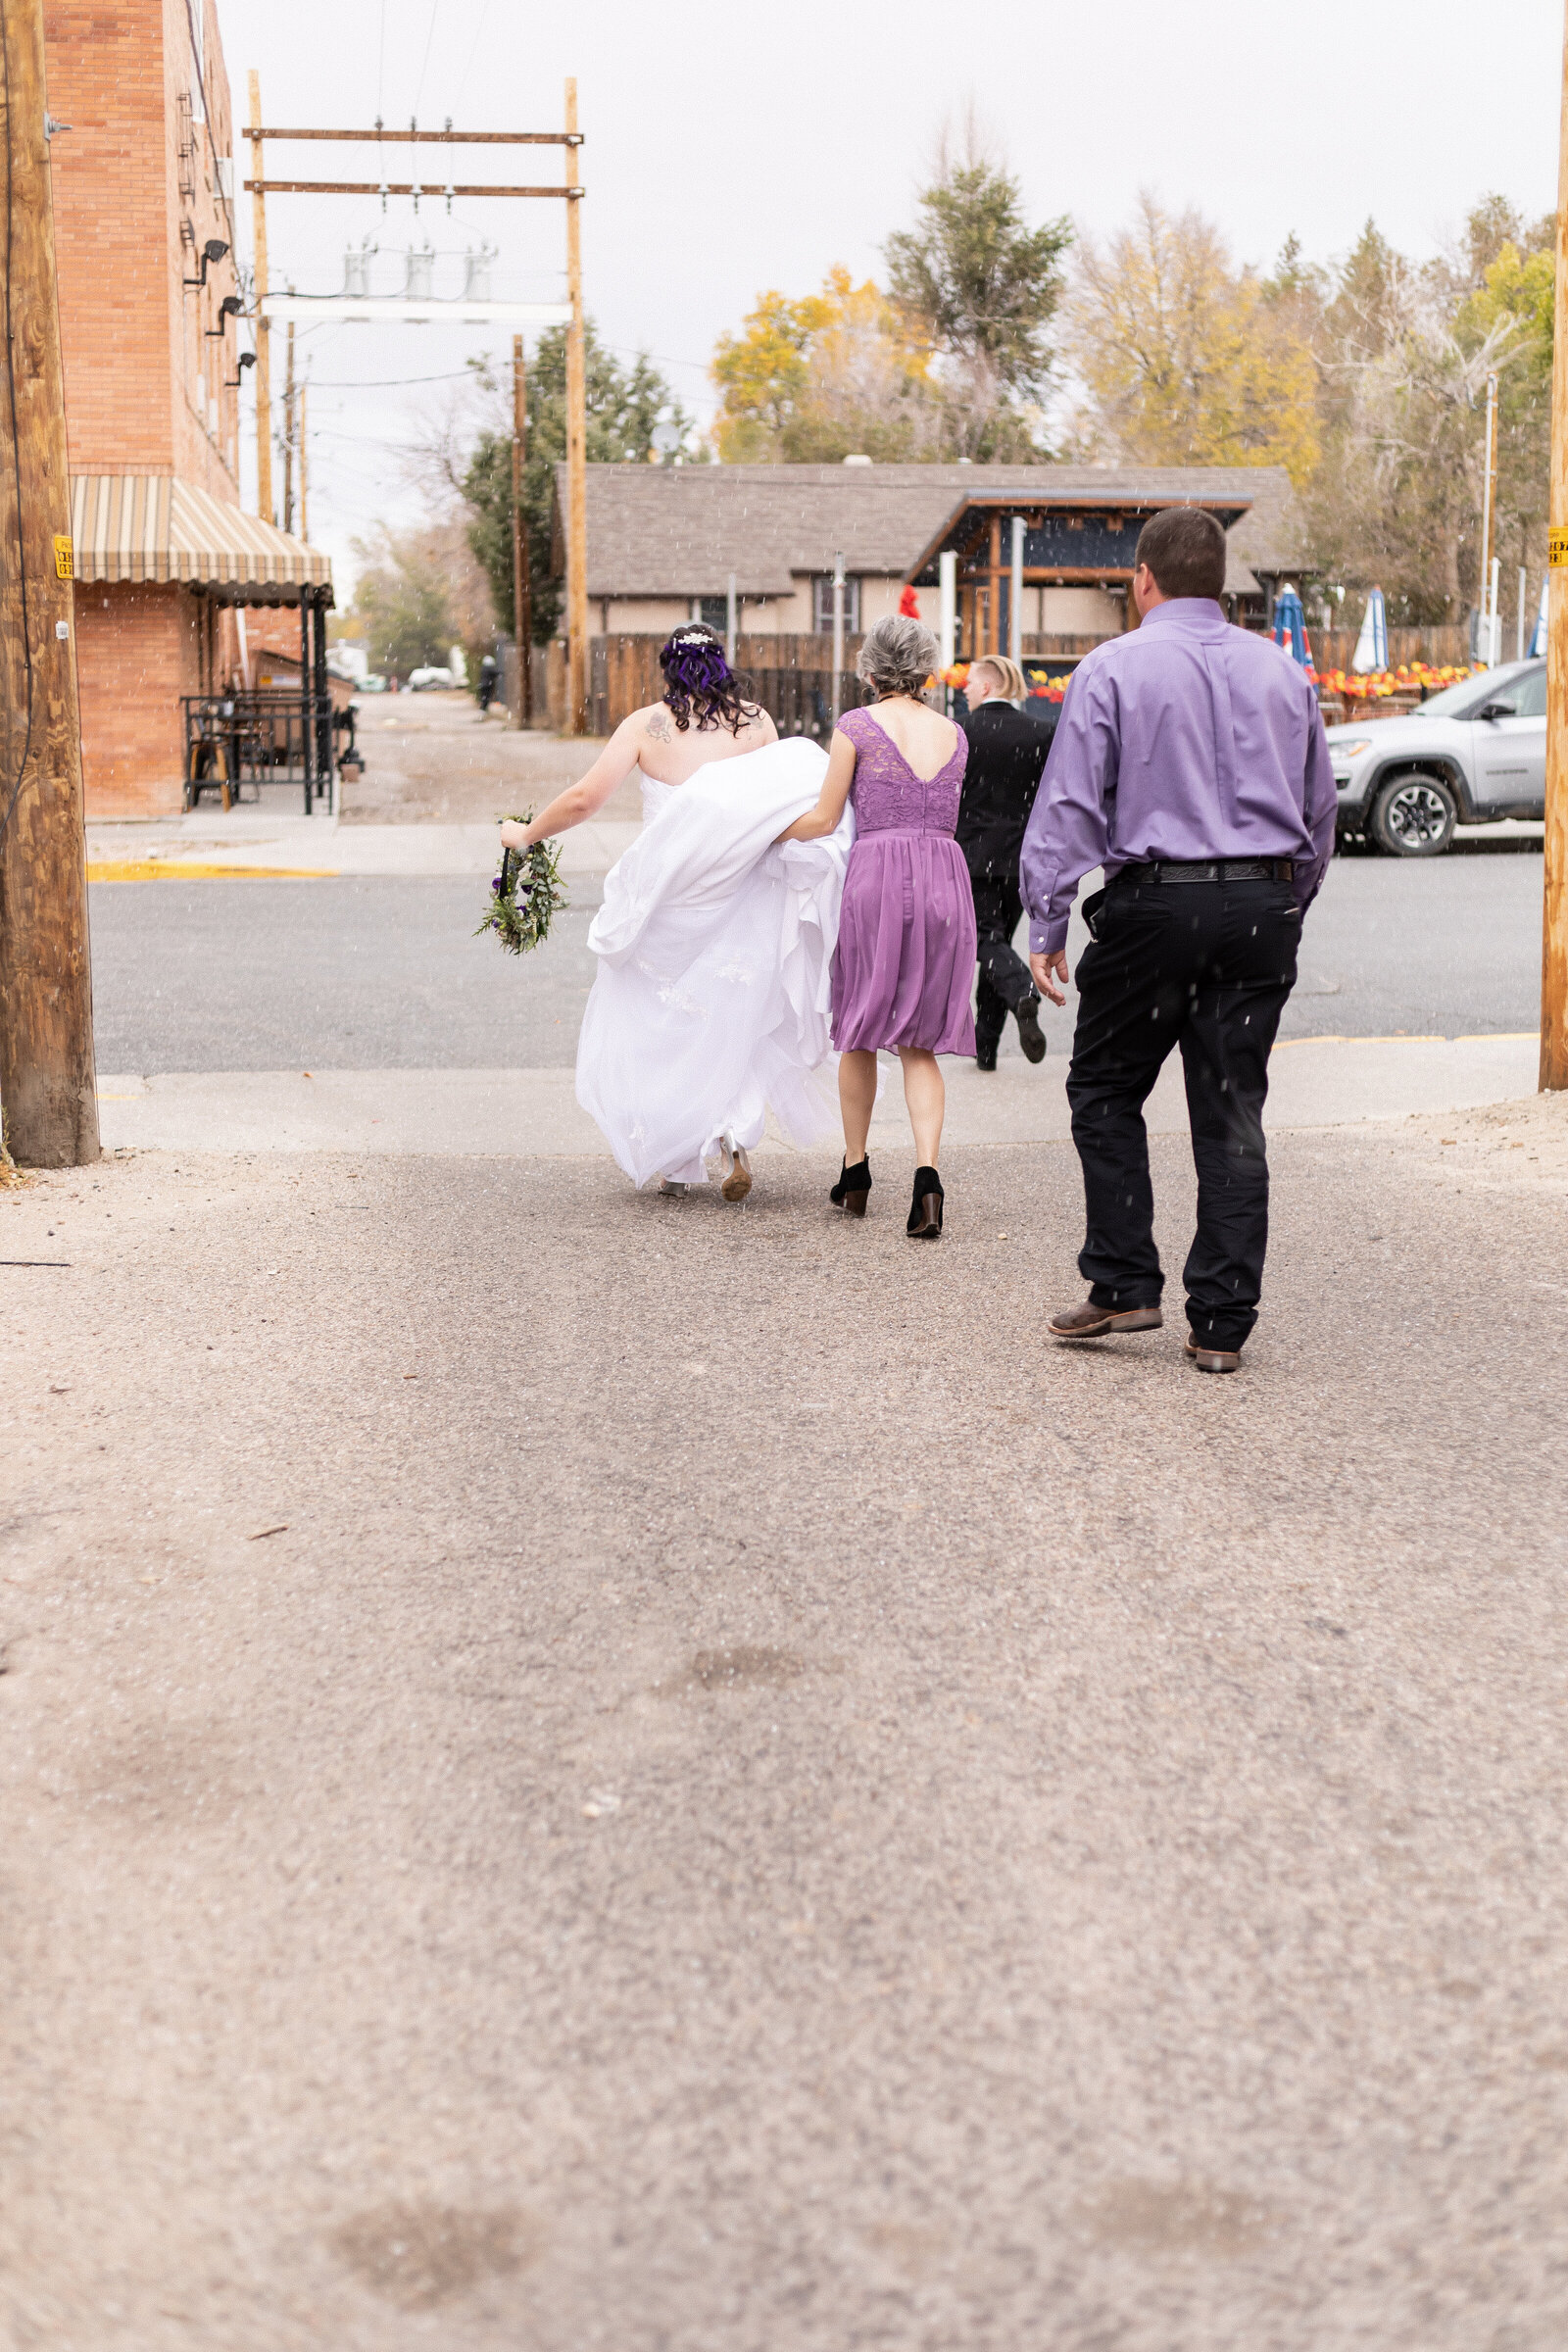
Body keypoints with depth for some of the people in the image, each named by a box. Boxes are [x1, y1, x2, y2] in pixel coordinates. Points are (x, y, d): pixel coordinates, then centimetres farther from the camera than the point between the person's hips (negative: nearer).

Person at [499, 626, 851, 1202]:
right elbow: (781, 803, 3)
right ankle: (736, 1137, -3)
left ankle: (674, 1160, 13)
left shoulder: (646, 724, -4)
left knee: (656, 1025, 13)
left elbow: (584, 798, -9)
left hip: (667, 891, -2)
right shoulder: (757, 721, 1)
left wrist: (526, 835, 4)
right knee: (733, 1022, 15)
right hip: (738, 896, 2)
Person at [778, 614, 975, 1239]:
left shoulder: (856, 726, 0)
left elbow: (824, 820, 2)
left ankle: (855, 1171, 23)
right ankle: (927, 1172, -12)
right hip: (945, 877, 3)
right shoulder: (954, 734, 13)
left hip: (878, 875, -3)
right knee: (919, 1044, 7)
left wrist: (769, 834, 19)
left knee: (860, 1032, 14)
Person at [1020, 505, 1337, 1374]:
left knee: (1104, 1091, 13)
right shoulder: (1282, 672, 11)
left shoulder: (1111, 668, -2)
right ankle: (1221, 1326, 8)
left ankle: (1125, 1285, 9)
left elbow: (1070, 805, -7)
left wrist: (1047, 924, -5)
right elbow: (1320, 811, 16)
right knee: (1232, 1114, 6)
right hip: (1262, 906, 4)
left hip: (1155, 903, -4)